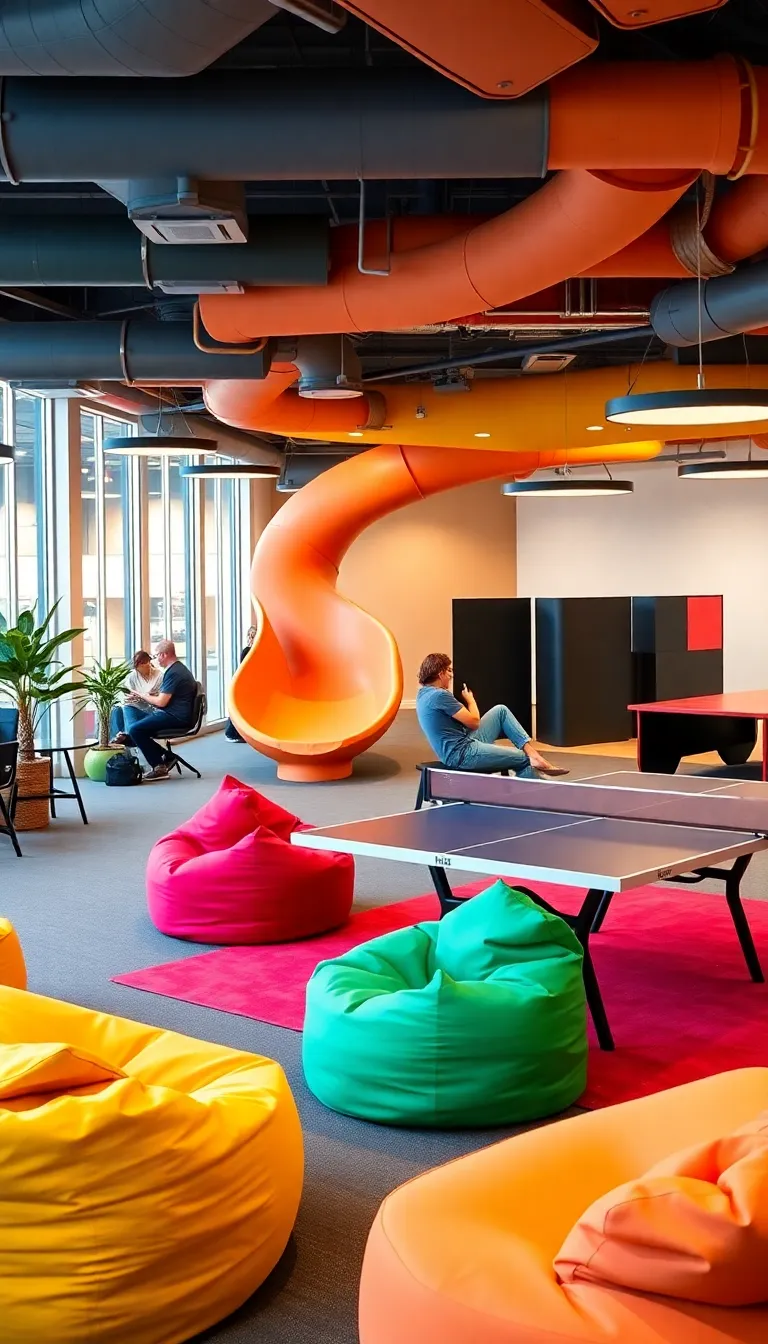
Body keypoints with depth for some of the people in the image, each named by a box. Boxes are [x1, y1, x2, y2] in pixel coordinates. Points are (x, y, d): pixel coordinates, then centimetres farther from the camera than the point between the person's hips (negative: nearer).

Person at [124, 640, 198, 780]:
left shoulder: (173, 673, -18)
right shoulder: (178, 668, 15)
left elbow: (161, 702, -19)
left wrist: (144, 695, -2)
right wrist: (151, 694, 13)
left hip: (175, 717, -11)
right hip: (175, 714, 11)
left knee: (135, 729, -16)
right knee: (136, 721, 16)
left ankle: (159, 767, -10)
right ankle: (165, 757, 11)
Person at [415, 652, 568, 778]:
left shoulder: (425, 694, 10)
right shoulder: (439, 695, -22)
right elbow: (474, 722, -15)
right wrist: (470, 699, 1)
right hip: (462, 754, -10)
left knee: (501, 711, 12)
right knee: (523, 759, 1)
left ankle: (532, 753, 1)